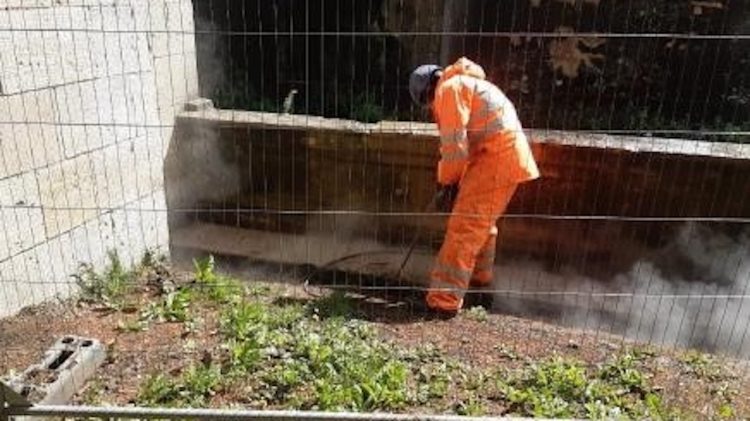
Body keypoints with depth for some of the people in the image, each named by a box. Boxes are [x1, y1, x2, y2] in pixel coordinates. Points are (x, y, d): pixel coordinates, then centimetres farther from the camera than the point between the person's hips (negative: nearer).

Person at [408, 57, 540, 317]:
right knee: (483, 222, 23)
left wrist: (446, 181, 0)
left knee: (465, 227, -11)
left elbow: (454, 144, -13)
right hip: (509, 154, 10)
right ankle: (480, 278, 39)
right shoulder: (465, 84, 26)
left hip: (497, 157, -10)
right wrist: (455, 180, 17)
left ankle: (444, 300, -10)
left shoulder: (449, 89, -6)